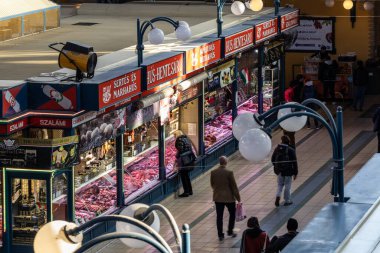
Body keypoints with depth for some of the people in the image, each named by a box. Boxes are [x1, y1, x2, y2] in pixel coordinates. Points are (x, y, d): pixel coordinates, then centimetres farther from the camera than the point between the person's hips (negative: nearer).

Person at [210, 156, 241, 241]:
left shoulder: (213, 172, -5)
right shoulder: (229, 173, -17)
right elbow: (234, 186, -12)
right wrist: (238, 197, -4)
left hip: (218, 197, 3)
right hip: (229, 197, -3)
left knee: (219, 216, 8)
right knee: (232, 214, 19)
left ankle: (220, 235, 10)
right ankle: (230, 231, 23)